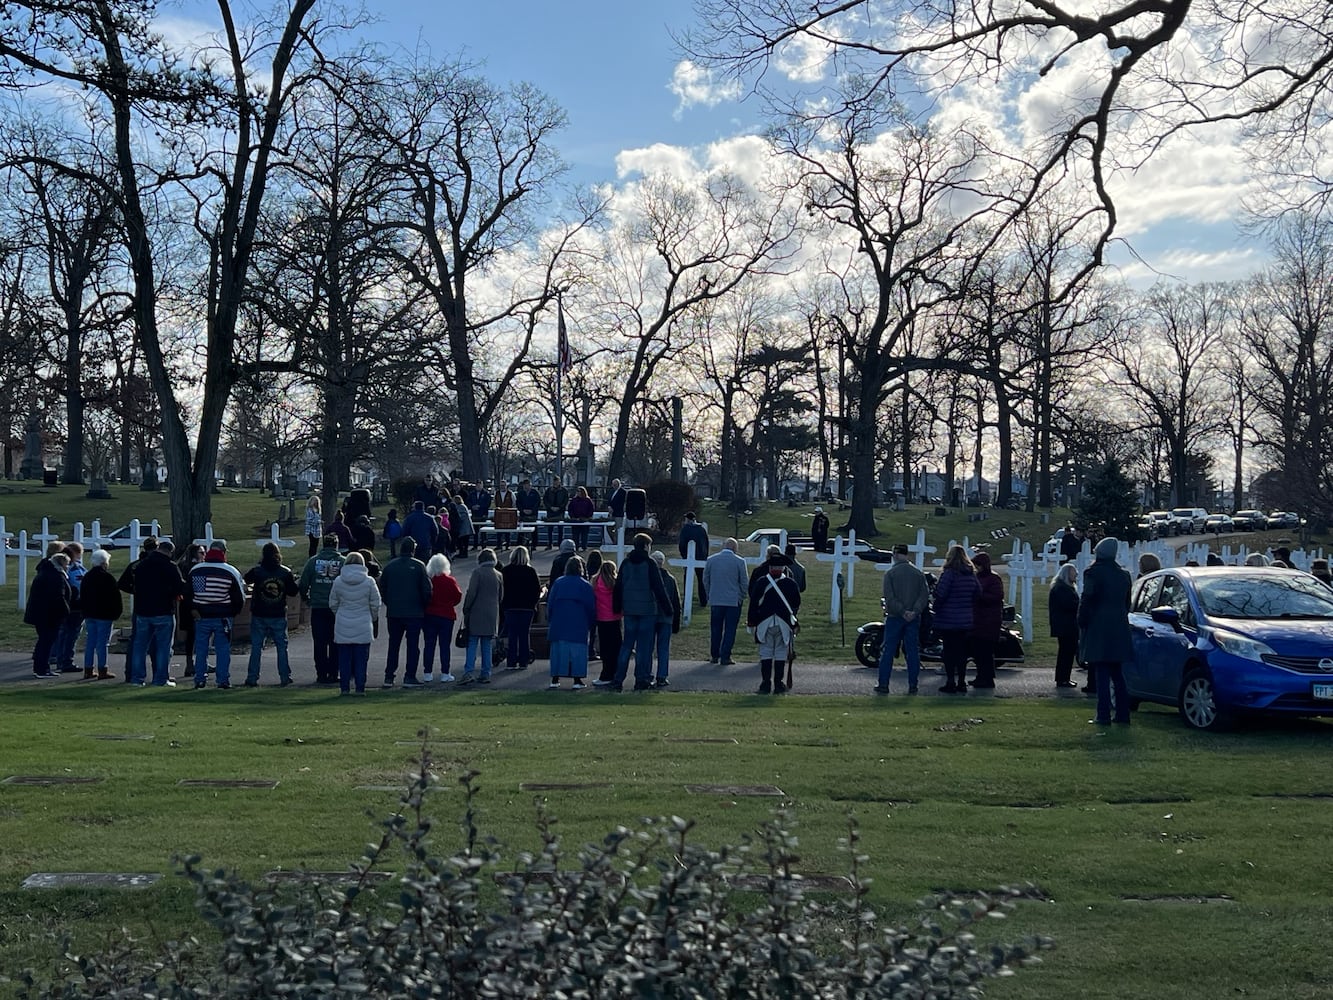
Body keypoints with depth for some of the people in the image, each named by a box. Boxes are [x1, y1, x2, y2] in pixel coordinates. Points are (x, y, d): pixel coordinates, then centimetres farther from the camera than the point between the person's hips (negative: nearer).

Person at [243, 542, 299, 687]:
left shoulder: (257, 571, -9)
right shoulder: (285, 572, -6)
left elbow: (247, 579, 11)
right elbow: (293, 592, 0)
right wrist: (293, 580, 17)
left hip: (259, 616, -1)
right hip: (279, 616, 1)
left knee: (256, 648, 6)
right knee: (282, 647, 10)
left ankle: (252, 678, 6)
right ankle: (285, 678, 10)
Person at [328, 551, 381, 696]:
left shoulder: (338, 581, -1)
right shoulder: (369, 582, -5)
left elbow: (332, 604, 8)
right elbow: (375, 605, 1)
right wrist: (373, 619, 19)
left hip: (343, 626, 1)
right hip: (363, 627, -1)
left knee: (344, 658, 7)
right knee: (361, 658, 4)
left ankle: (344, 687, 8)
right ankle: (360, 687, 3)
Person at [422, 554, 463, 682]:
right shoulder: (450, 581, -10)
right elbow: (458, 597, -4)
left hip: (428, 615, 2)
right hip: (446, 615, -2)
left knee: (429, 644, 8)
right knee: (445, 645, 3)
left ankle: (427, 673, 8)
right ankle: (445, 674, 2)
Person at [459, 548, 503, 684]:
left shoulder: (477, 572, -8)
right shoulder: (498, 575, 9)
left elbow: (471, 593, -12)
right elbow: (501, 596, 14)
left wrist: (466, 610, -3)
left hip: (477, 614, -4)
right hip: (492, 615, 5)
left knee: (472, 644, -3)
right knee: (487, 646, 9)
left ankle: (469, 672, -12)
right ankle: (486, 674, 7)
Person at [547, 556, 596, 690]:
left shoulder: (558, 583, 6)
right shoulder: (586, 585, 0)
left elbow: (550, 603, 7)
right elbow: (591, 607, 1)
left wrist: (550, 621, 15)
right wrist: (590, 623, 11)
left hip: (559, 623, 2)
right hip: (578, 624, -2)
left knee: (558, 650, 6)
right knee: (577, 650, 1)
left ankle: (555, 679, 5)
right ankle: (577, 680, -2)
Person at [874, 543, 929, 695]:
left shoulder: (890, 573, -5)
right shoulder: (918, 573, 4)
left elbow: (889, 597, -13)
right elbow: (925, 595, -3)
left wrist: (902, 611, -12)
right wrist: (914, 611, -10)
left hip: (895, 617, -3)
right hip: (914, 618, 3)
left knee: (888, 651, 3)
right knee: (913, 652, 6)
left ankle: (883, 684, 3)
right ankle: (913, 686, 6)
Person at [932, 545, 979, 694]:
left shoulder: (949, 573, -14)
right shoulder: (972, 574, 7)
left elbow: (940, 594, -16)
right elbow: (976, 595, 13)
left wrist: (937, 609, 0)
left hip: (949, 620, -6)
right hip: (965, 620, 6)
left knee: (949, 651, -1)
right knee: (962, 651, 11)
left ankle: (950, 683, 0)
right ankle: (962, 683, 13)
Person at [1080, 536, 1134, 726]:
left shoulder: (1093, 573, -10)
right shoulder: (1123, 575, 12)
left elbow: (1087, 601, -11)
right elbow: (1127, 603, 17)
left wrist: (1082, 622, 0)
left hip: (1099, 629, -6)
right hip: (1119, 629, 6)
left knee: (1103, 674, -6)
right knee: (1117, 673, 13)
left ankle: (1104, 715, -8)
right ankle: (1122, 714, 13)